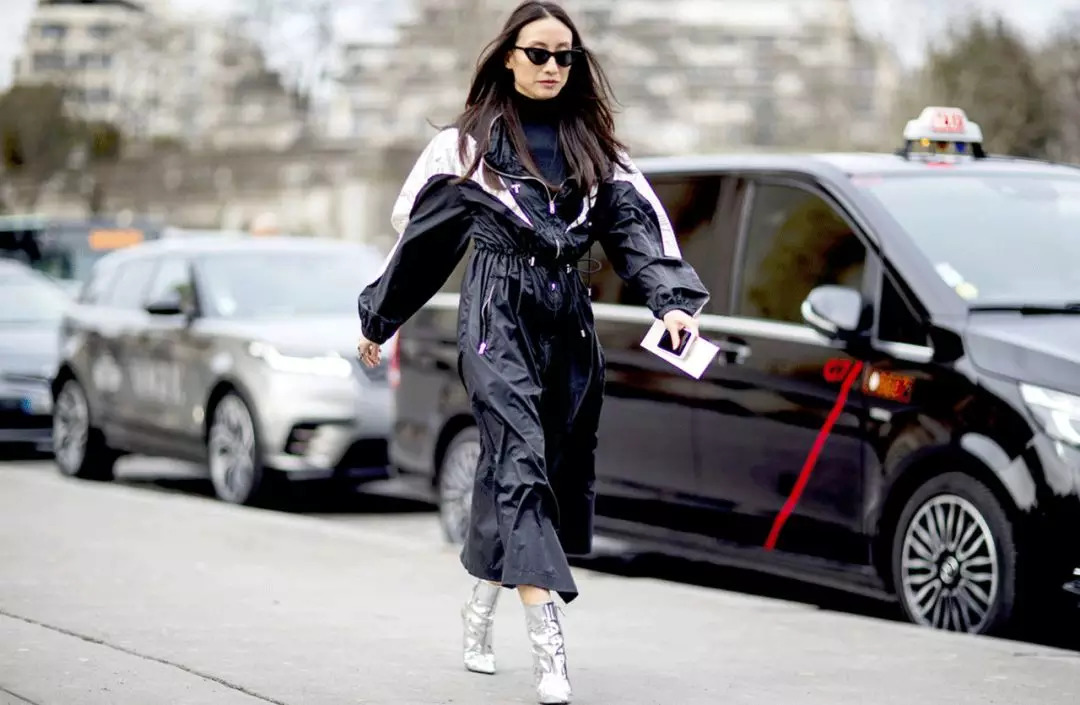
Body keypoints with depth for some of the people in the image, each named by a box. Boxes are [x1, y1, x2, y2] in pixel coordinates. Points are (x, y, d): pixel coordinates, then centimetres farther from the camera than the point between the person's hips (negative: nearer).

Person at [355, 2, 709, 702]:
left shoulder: (593, 146, 14)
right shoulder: (469, 143, 5)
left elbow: (639, 225, 2)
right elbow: (419, 233, 11)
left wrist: (674, 299, -14)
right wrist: (378, 320, 16)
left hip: (568, 319, 5)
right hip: (498, 312, -5)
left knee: (562, 466, 7)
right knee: (521, 461, -17)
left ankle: (481, 612, 28)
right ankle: (549, 645, -27)